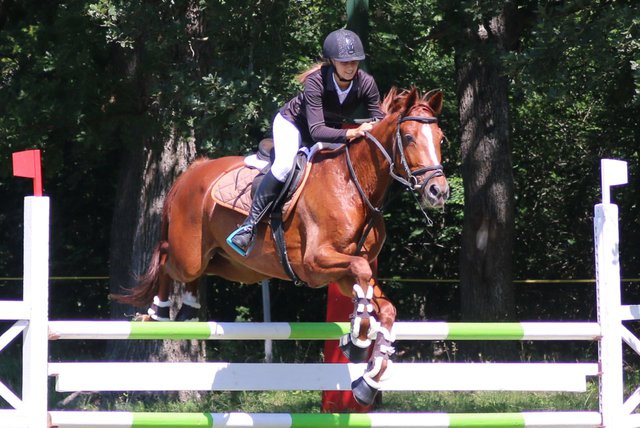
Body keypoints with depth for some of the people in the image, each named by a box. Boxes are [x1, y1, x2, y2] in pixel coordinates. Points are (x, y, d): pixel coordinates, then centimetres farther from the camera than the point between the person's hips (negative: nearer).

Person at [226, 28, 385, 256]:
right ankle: (249, 225, -28)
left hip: (333, 130, 6)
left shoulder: (366, 83, -22)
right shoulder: (316, 81, -33)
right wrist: (351, 134, -52)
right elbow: (316, 131, -39)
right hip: (292, 124, -6)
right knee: (285, 165, -32)